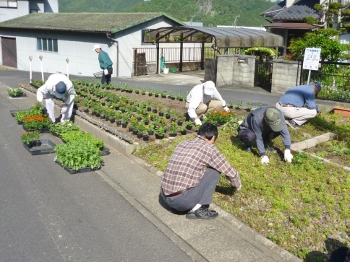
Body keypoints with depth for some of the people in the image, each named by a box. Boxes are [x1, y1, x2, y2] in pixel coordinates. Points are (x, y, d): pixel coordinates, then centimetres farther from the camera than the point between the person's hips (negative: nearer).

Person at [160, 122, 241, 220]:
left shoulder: (182, 144, 14)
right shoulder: (209, 148, -4)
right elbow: (231, 172, 7)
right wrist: (237, 186, 29)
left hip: (165, 197, 7)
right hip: (183, 200, -7)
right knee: (215, 169, 6)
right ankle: (198, 209, 4)